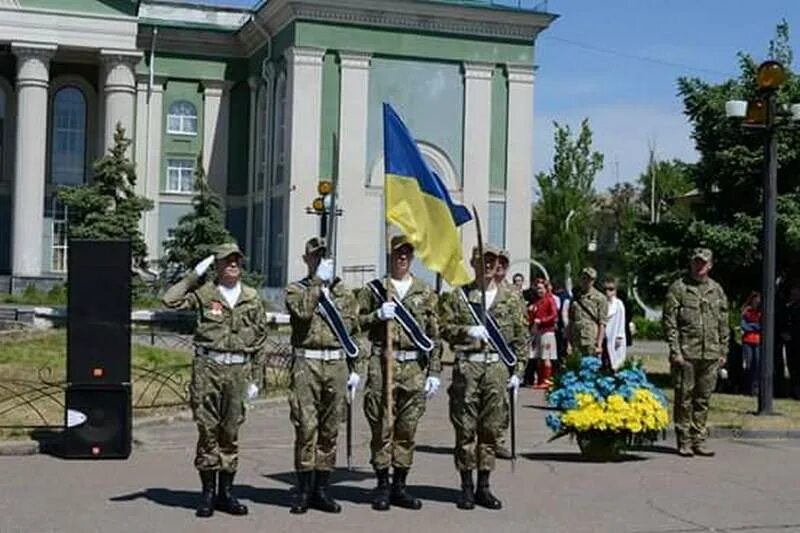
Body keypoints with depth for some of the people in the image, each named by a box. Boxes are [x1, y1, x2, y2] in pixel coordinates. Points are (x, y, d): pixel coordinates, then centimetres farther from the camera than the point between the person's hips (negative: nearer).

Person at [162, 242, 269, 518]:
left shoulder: (252, 299, 10)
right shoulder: (204, 293, 1)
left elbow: (261, 337, 15)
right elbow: (170, 300, -13)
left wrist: (253, 375, 12)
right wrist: (195, 274, -9)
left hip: (238, 370, 2)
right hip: (207, 367, -2)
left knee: (231, 432, 6)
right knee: (207, 430, 0)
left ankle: (226, 492, 15)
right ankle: (208, 492, 8)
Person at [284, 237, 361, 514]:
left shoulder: (343, 292, 16)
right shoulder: (295, 289, 7)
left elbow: (353, 332, 17)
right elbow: (303, 310, -16)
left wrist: (354, 369, 12)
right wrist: (319, 281, -14)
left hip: (337, 364, 3)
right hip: (306, 364, -3)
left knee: (330, 429, 5)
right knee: (306, 427, -6)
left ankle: (322, 489, 13)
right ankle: (304, 490, 0)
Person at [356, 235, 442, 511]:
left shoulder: (426, 293, 11)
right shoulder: (374, 289, 7)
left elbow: (434, 335, 10)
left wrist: (434, 372, 4)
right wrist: (377, 315, -11)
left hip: (414, 367, 2)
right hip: (382, 365, -2)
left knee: (407, 429, 6)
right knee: (382, 427, -2)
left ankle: (400, 486, 14)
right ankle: (382, 486, 7)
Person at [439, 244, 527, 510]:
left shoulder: (511, 299, 9)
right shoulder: (456, 296, 7)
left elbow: (520, 339, 10)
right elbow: (444, 327, 1)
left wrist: (517, 371, 4)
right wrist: (467, 331, -15)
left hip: (498, 368, 1)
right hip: (467, 366, -1)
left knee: (491, 428, 5)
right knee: (465, 428, 0)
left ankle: (483, 487, 14)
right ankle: (467, 487, 9)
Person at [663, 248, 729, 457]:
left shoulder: (717, 290, 13)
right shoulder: (678, 288, -1)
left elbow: (724, 324, 16)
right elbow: (669, 322, -5)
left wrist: (723, 351, 10)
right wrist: (675, 351, -12)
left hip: (711, 355, 4)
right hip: (686, 354, -4)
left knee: (703, 399, 8)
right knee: (684, 399, 0)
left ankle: (698, 441, 15)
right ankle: (684, 442, 7)